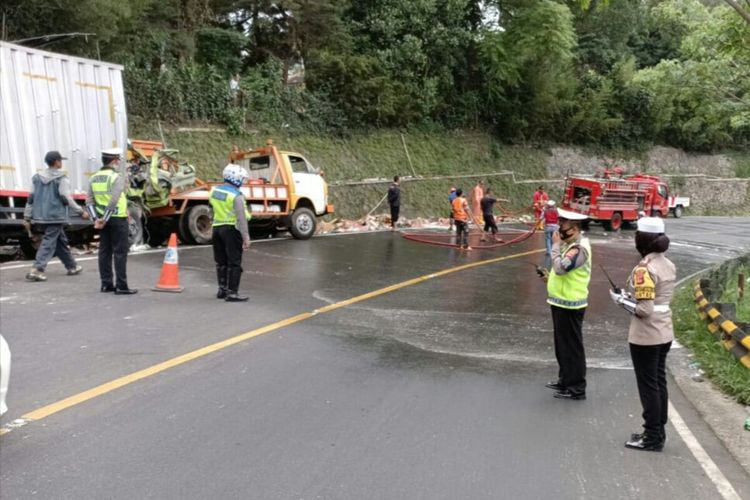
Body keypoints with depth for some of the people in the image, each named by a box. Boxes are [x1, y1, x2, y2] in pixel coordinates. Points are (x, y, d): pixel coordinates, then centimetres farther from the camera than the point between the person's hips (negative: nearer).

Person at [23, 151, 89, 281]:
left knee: (61, 241, 18)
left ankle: (72, 267, 28)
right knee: (48, 243, -7)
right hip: (56, 216, -7)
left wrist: (27, 218, 12)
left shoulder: (37, 177, 11)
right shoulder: (62, 178, -8)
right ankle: (36, 270, -16)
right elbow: (66, 199, -13)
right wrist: (81, 212, -7)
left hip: (41, 216, 7)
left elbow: (31, 198, 10)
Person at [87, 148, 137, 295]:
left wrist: (96, 219, -1)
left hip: (102, 219, 7)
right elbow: (113, 201, -22)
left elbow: (89, 201, 4)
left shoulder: (94, 178, 10)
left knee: (105, 251, 11)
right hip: (117, 218, -7)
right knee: (120, 252, -3)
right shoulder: (117, 177, -12)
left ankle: (106, 284, 16)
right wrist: (104, 220, -16)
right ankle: (121, 286, -3)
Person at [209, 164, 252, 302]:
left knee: (221, 261, 17)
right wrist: (246, 237, -19)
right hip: (231, 229, -7)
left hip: (217, 227, 7)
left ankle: (222, 289, 26)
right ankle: (232, 293, -1)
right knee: (234, 262, -1)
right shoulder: (236, 195, -17)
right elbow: (241, 218, -20)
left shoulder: (214, 190, 5)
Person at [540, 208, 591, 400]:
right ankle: (565, 380, 33)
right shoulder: (570, 244, 11)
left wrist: (555, 245, -21)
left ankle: (577, 388, 10)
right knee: (562, 345, 19)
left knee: (572, 346, 0)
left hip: (570, 305, -10)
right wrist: (551, 276, 8)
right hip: (561, 302, 10)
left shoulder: (580, 248, -20)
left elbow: (561, 267, -31)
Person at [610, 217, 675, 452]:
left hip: (645, 337, -9)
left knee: (648, 386, 3)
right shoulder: (668, 265, 6)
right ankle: (658, 432, 29)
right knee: (659, 383, 17)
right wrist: (630, 295, 9)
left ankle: (652, 439, 14)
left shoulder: (644, 269, -21)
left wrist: (621, 299, -9)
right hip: (664, 333, 9)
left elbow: (644, 309, -23)